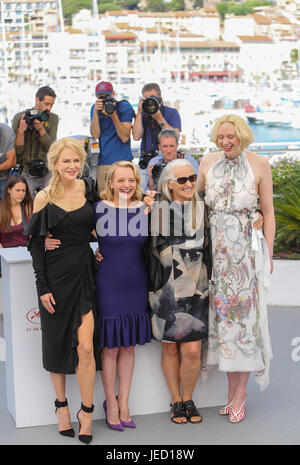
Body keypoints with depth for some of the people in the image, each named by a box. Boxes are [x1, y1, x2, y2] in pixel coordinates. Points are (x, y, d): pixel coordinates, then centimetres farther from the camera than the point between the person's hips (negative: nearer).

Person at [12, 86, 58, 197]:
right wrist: (21, 130, -20)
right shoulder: (19, 117, -4)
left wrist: (41, 129, -21)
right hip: (26, 174, -2)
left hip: (46, 173, 2)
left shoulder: (53, 118, 2)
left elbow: (51, 148, -8)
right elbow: (17, 150, -6)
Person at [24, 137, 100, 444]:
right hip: (56, 276, -1)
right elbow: (36, 244, -4)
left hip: (84, 274, 1)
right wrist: (42, 287, -8)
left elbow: (98, 226, 21)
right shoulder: (44, 198, -4)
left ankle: (86, 412, 8)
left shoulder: (88, 189, 4)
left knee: (85, 347, -6)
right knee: (57, 344, 8)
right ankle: (61, 404, 26)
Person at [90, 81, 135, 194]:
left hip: (122, 160, -3)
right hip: (103, 162, 3)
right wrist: (95, 112, -13)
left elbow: (125, 138, -11)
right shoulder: (95, 108, 7)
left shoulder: (124, 106, -3)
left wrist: (113, 116, -20)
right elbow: (95, 135, -5)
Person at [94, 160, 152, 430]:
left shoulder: (144, 209, 3)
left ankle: (124, 403, 23)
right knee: (111, 346, 3)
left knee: (129, 345, 11)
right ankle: (111, 404, 19)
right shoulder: (100, 209, -7)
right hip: (109, 284, -3)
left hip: (137, 284, 4)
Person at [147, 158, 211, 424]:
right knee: (170, 350, 7)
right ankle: (176, 402, 24)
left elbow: (209, 247, 15)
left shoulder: (203, 209, 6)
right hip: (166, 289, -1)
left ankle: (188, 399, 18)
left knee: (192, 351, -5)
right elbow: (148, 248, 8)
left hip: (195, 290, 1)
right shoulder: (157, 210, 1)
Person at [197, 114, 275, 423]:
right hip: (216, 248, 3)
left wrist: (268, 254, -1)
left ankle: (240, 395, 5)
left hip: (246, 248, -3)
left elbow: (268, 212, 1)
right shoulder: (207, 163, 6)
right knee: (222, 311, 5)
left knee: (244, 312, -3)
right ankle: (231, 390, 15)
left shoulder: (259, 164, -3)